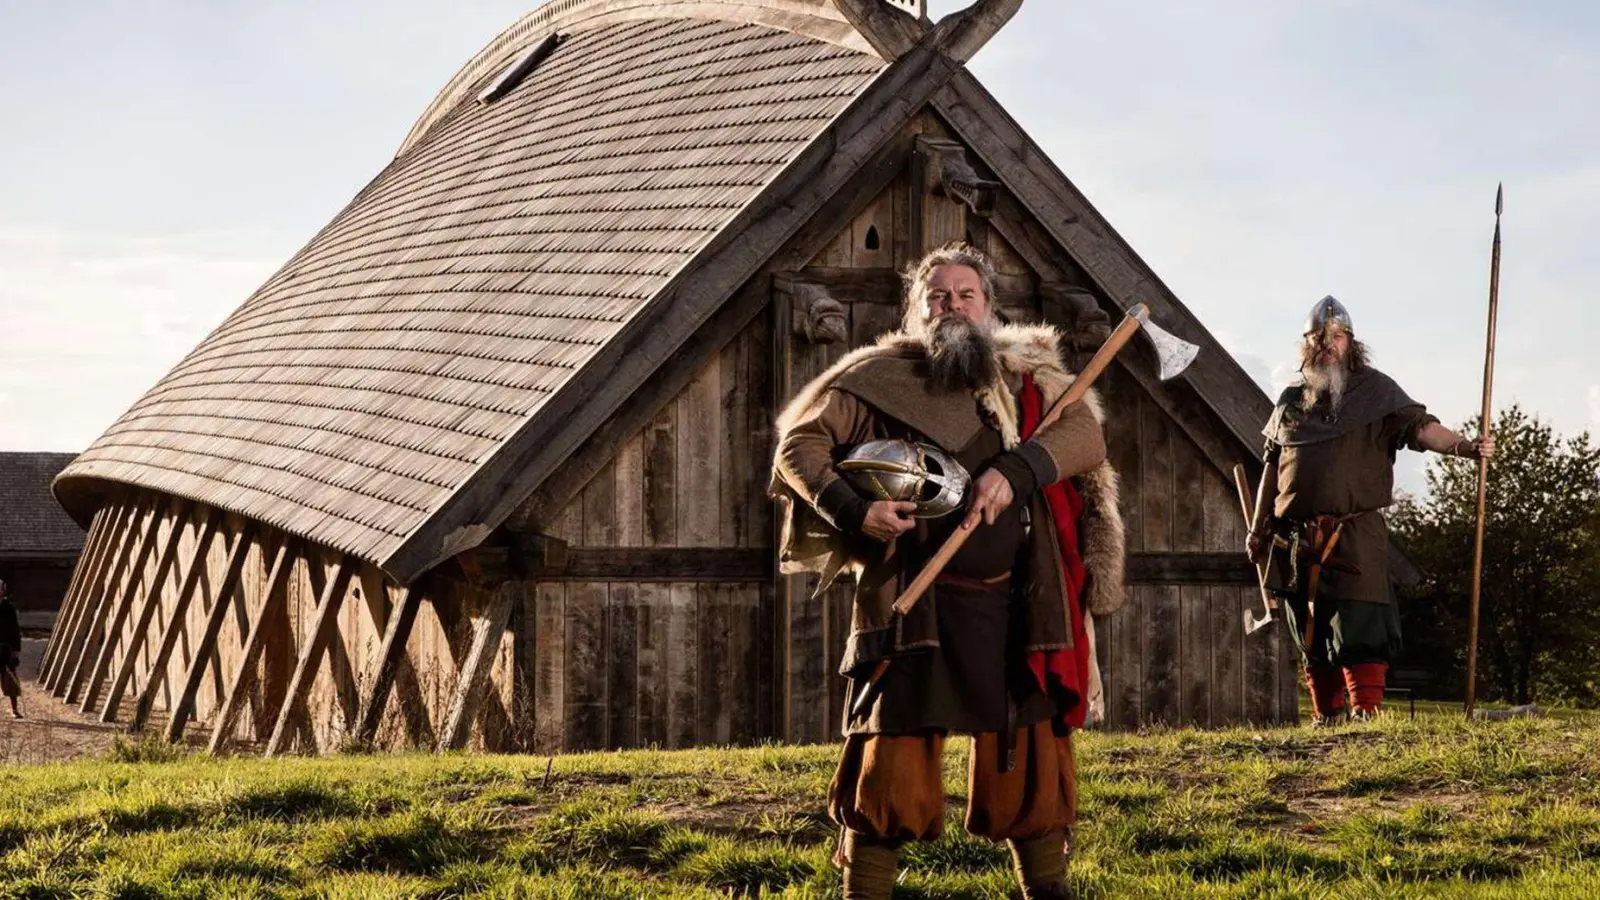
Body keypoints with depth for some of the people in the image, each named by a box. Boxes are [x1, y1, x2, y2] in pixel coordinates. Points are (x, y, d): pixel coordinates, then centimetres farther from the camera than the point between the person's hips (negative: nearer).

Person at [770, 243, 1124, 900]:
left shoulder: (1026, 376, 10)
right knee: (893, 756, -2)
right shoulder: (881, 377, 4)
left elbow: (1085, 434, -6)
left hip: (1015, 605, 2)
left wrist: (1014, 470, -22)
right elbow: (800, 441, 1)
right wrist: (852, 510, -14)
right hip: (914, 605, -2)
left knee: (1029, 752, 7)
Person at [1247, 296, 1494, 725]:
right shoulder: (1291, 400, 16)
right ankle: (1324, 719, 18)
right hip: (1296, 542, 4)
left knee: (1359, 632, -13)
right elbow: (1272, 465, 22)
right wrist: (1259, 528, 22)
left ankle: (1366, 716, -11)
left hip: (1355, 537, -4)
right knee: (1312, 640, 9)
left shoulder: (1376, 391, 4)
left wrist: (1462, 446, -29)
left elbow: (1419, 426, -10)